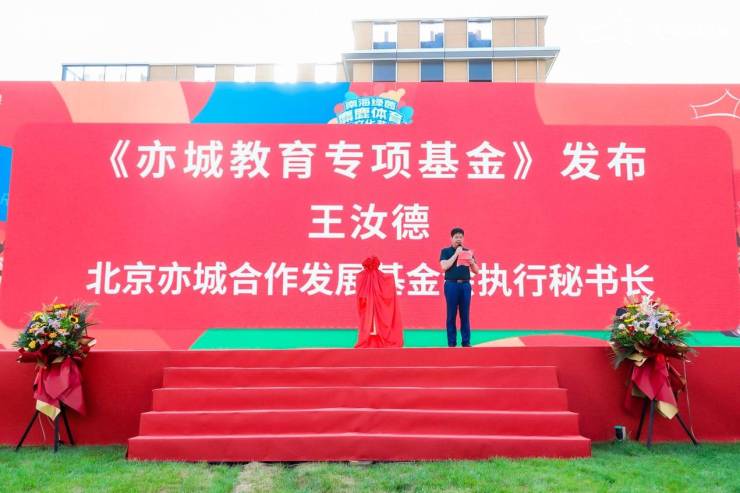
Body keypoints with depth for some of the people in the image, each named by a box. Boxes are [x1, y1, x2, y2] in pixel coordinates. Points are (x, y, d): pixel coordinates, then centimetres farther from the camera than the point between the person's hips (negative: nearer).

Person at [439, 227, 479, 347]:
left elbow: (476, 271, 12)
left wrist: (472, 262, -10)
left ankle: (466, 341, 8)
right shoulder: (445, 251, 5)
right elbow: (444, 267, -12)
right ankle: (451, 342, 5)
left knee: (465, 314, 3)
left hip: (465, 284, 3)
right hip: (451, 284, -3)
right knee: (451, 315, -1)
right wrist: (456, 254, -11)